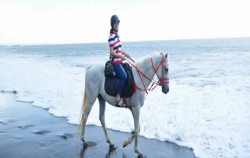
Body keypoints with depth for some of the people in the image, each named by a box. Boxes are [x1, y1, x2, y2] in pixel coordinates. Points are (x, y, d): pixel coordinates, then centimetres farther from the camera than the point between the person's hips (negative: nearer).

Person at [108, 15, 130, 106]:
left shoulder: (117, 35, 14)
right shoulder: (112, 36, -13)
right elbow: (112, 52, -18)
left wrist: (125, 54, 11)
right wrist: (122, 56, -13)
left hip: (119, 61, 10)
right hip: (115, 61, -10)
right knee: (124, 76, -24)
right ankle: (118, 98, -22)